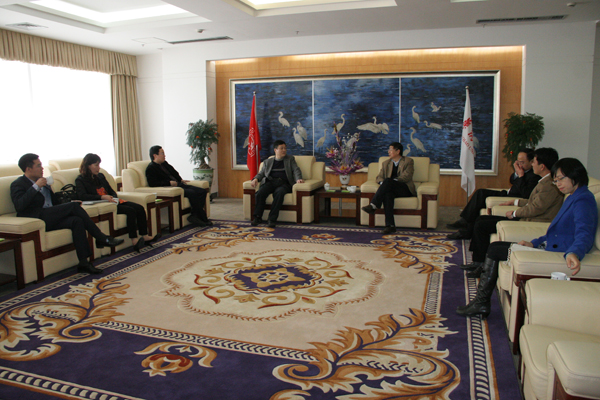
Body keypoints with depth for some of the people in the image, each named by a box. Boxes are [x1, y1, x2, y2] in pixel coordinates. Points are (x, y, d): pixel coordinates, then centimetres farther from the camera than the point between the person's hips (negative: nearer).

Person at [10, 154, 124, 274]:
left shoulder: (43, 181, 24)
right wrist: (36, 187, -17)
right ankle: (102, 238, -17)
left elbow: (54, 201, 27)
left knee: (77, 221, -25)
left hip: (51, 219, 7)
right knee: (74, 206, -23)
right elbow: (19, 205, -17)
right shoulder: (17, 185, 2)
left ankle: (83, 262, -28)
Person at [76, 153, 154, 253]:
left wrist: (114, 198, -1)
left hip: (112, 201, 8)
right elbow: (82, 196, -20)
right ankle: (134, 240, -30)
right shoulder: (80, 180, -1)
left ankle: (144, 235, -11)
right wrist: (102, 197, -29)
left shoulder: (100, 176, 21)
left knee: (140, 208, -12)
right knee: (130, 210, -29)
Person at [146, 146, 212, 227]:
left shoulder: (164, 163, 22)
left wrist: (181, 180, 14)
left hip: (178, 184, 9)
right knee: (192, 193, -30)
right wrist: (169, 183, -18)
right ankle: (204, 219, -22)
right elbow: (152, 184, -17)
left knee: (202, 191, -7)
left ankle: (193, 216, -12)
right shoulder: (150, 168, -4)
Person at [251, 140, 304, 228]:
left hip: (284, 183, -2)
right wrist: (256, 179, -4)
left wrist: (298, 179, -12)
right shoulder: (267, 161, 26)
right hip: (270, 182, 2)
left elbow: (296, 170, 10)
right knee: (260, 193, -31)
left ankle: (272, 219, -36)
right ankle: (258, 217, -24)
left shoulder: (290, 159, 23)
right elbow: (261, 173, 20)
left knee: (279, 193, -37)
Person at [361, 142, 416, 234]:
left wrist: (392, 181, -20)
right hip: (390, 189, 3)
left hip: (405, 190, -3)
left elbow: (407, 176, -7)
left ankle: (373, 206, -41)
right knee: (387, 194, -36)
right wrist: (382, 182, -11)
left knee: (388, 181, -32)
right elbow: (379, 177, 14)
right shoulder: (386, 163, 24)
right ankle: (390, 225, -45)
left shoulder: (408, 161, 9)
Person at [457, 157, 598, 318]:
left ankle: (481, 303, 3)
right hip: (548, 246, 11)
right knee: (494, 246, 7)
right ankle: (481, 301, 6)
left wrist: (574, 253, -51)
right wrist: (533, 243, 8)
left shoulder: (583, 200, -15)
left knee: (495, 250, -9)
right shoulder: (573, 198, 17)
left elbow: (584, 234, -31)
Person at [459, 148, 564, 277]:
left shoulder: (550, 185, -20)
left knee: (480, 226, -12)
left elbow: (535, 208, -24)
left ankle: (484, 265, 1)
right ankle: (477, 262, 14)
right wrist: (515, 201, 22)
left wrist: (514, 213, -11)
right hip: (525, 219, 11)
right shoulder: (546, 181, 13)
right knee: (481, 219, 11)